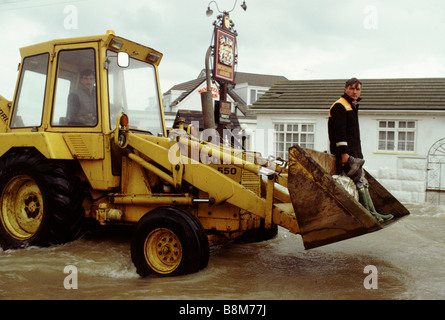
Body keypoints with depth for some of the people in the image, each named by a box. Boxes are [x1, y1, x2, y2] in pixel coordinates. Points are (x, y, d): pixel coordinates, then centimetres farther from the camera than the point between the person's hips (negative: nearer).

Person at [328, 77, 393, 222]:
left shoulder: (352, 107, 22)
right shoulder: (339, 106, -8)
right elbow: (339, 131, -18)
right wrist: (344, 153, -23)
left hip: (354, 152, 10)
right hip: (345, 152, -10)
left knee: (361, 182, 10)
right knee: (359, 181, -12)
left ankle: (372, 214, 13)